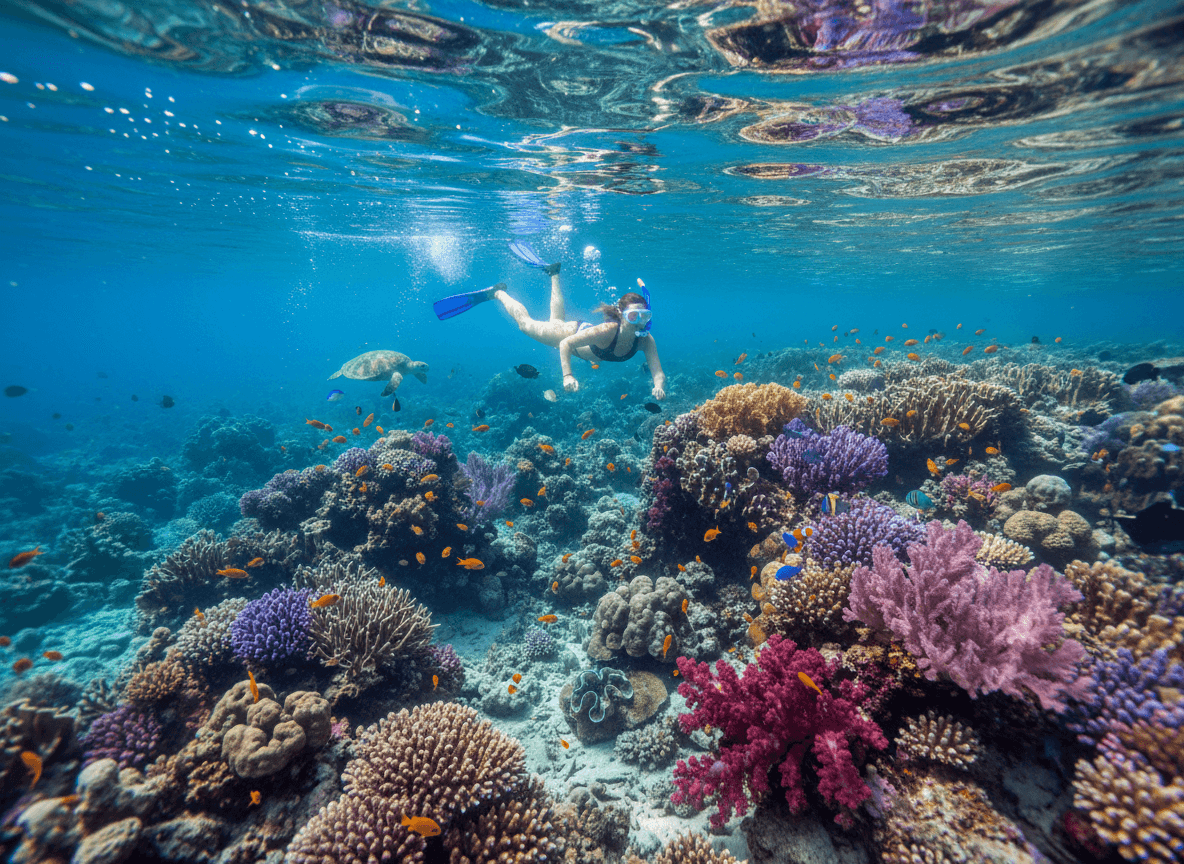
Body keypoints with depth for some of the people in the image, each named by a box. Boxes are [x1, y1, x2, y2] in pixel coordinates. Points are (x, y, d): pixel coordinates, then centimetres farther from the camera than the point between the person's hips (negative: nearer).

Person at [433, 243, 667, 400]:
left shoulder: (645, 340, -33)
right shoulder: (607, 331, -45)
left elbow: (658, 372, -36)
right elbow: (566, 344, -38)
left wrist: (658, 385, -59)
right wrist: (567, 376, -52)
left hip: (589, 344, 5)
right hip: (572, 333, -5)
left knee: (557, 320, 36)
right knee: (525, 323, 16)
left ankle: (553, 273, 54)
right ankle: (497, 293, 37)